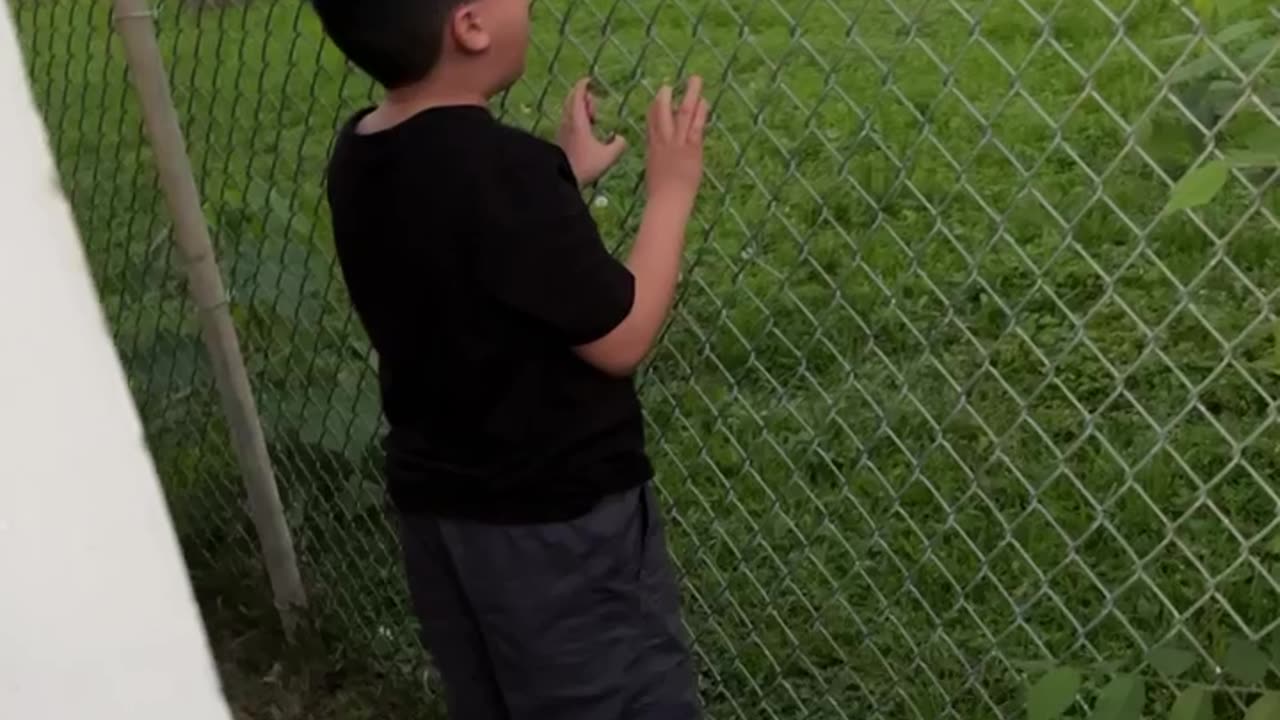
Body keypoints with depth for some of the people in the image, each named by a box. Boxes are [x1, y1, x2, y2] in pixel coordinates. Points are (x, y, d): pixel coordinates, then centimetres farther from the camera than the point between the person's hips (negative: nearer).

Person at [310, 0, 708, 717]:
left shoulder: (360, 157, -2)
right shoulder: (501, 167, -27)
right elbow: (620, 340, -19)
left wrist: (564, 178, 12)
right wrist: (673, 189, -8)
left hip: (434, 502, 8)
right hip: (556, 516, -8)